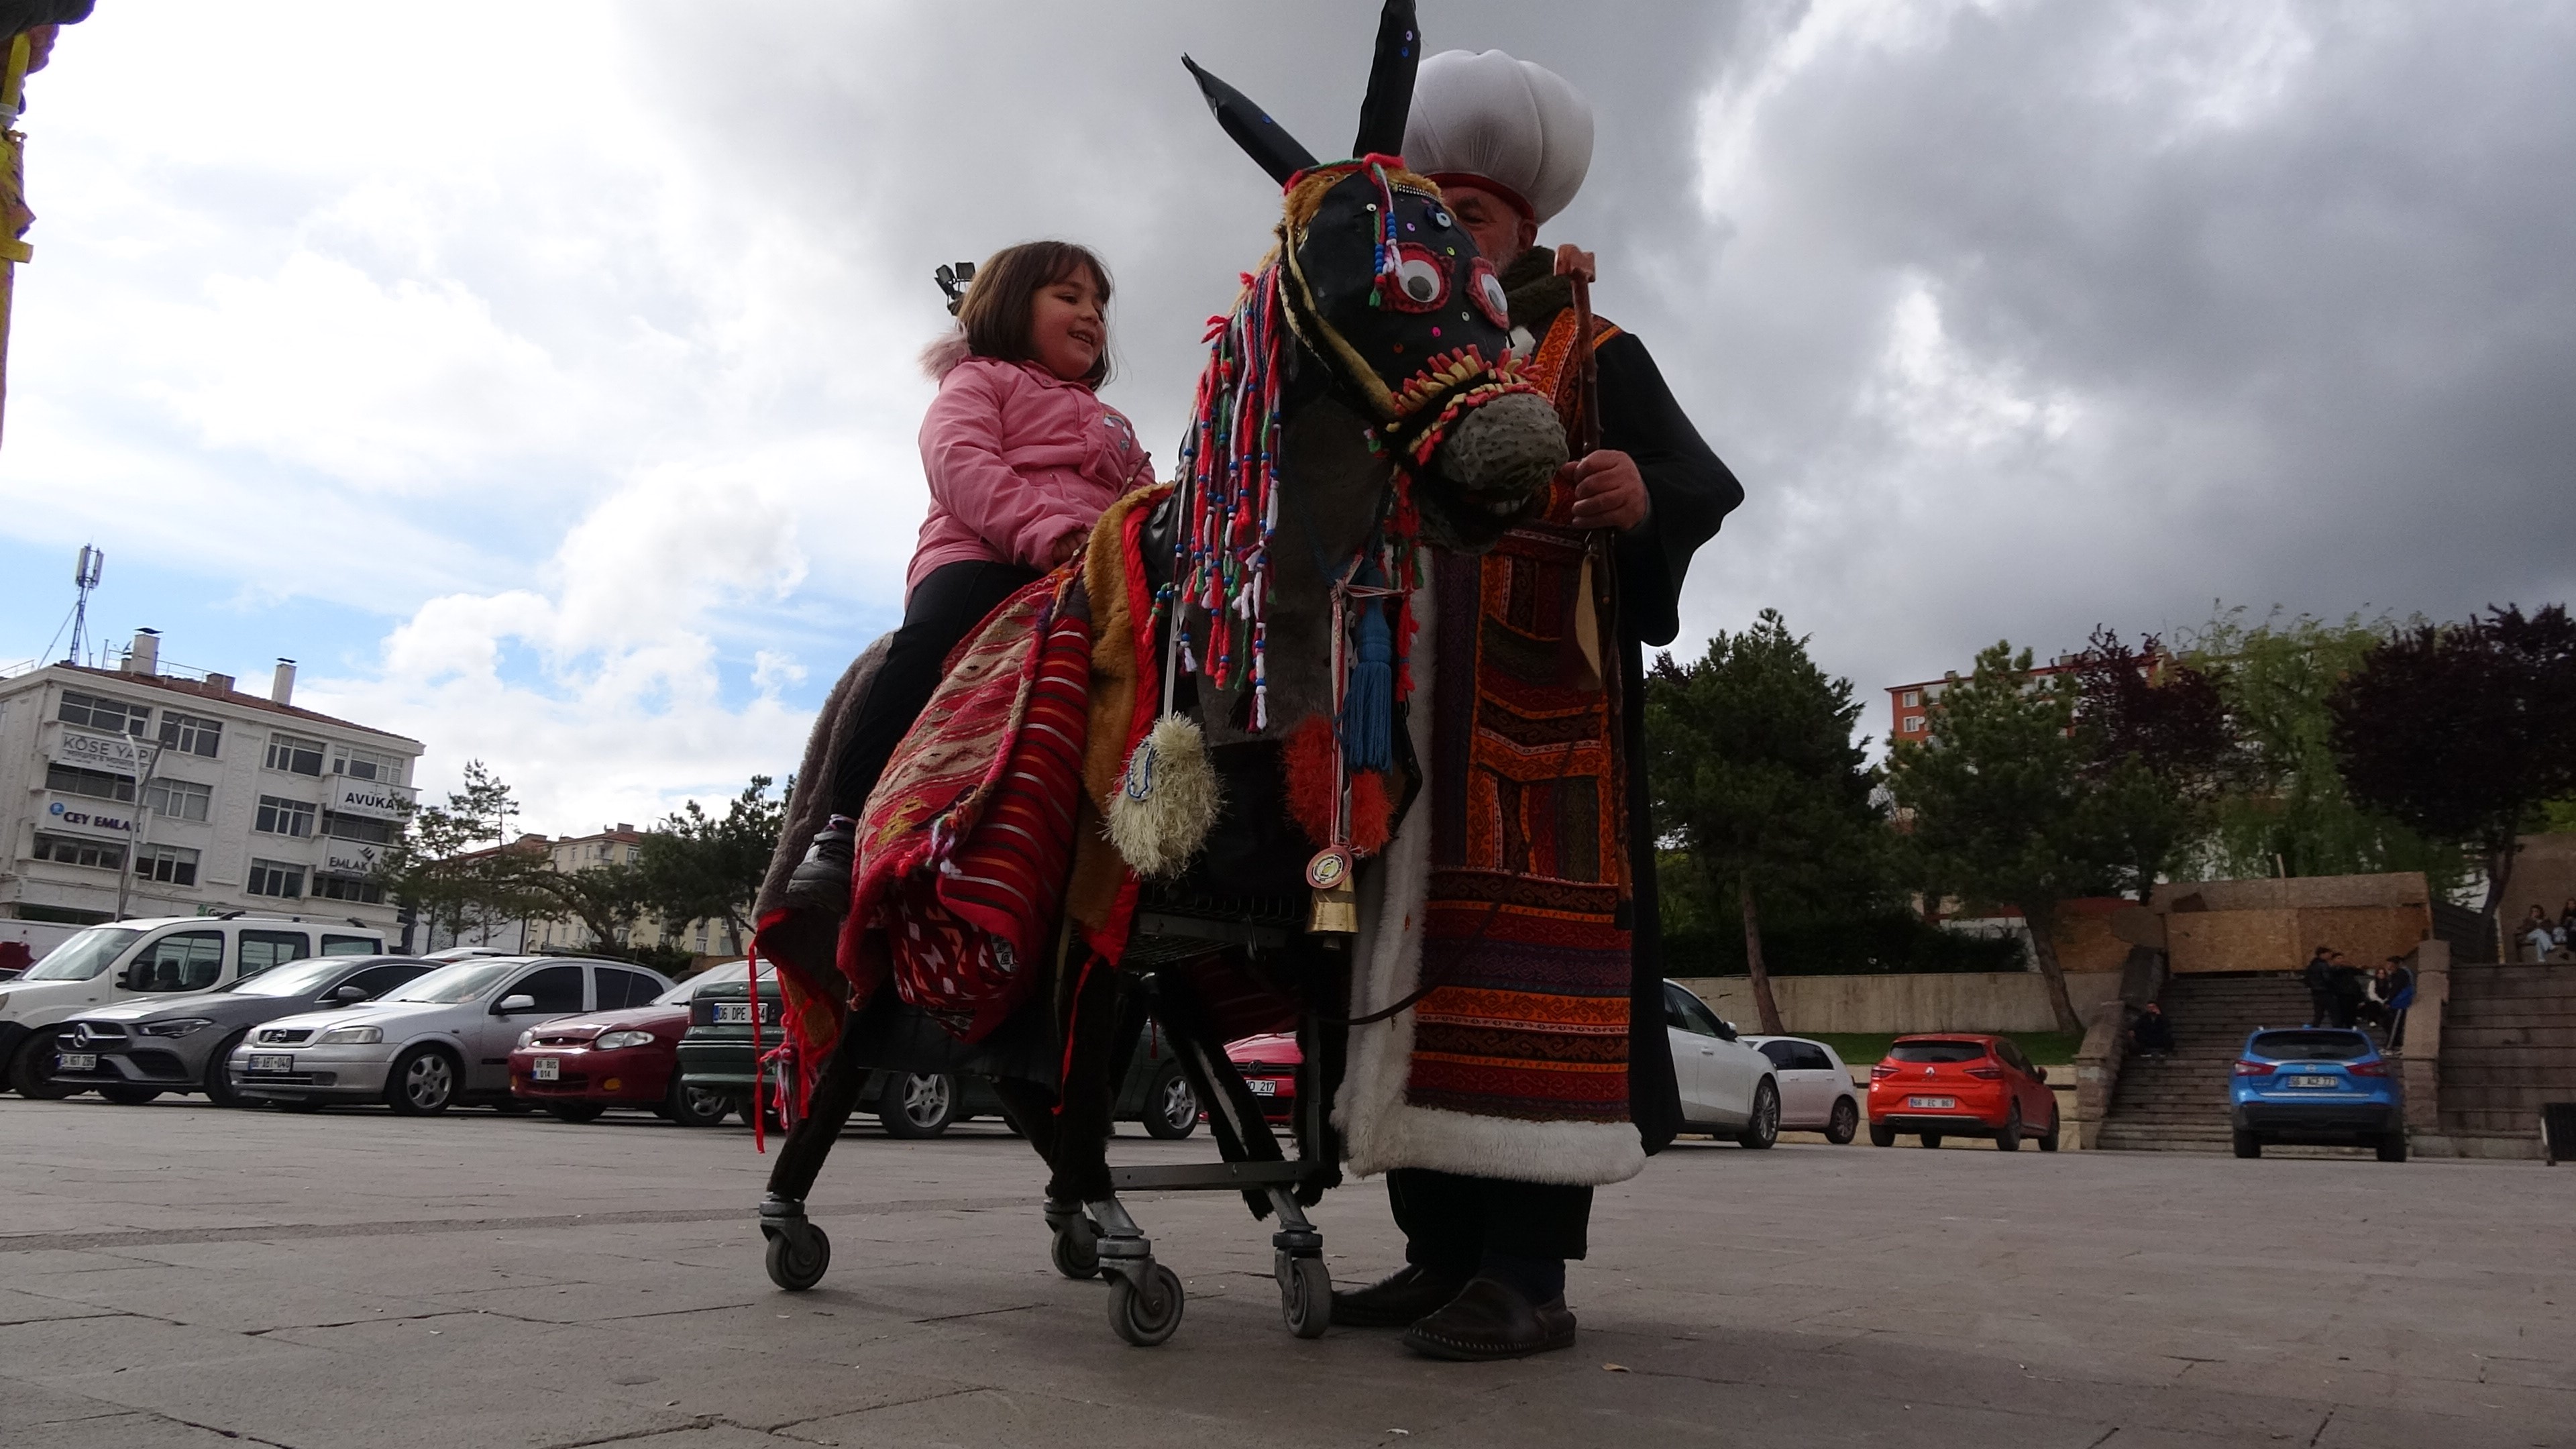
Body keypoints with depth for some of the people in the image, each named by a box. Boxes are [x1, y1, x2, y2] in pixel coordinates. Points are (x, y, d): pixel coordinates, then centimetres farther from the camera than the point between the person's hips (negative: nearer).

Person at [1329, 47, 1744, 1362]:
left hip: (1545, 695, -5)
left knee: (1521, 939, -12)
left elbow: (1709, 488, 0)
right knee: (1411, 935, 2)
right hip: (1402, 701, 6)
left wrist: (1644, 498, -22)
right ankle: (1441, 1250, 10)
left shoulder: (1598, 354, 10)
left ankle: (1527, 1270, -10)